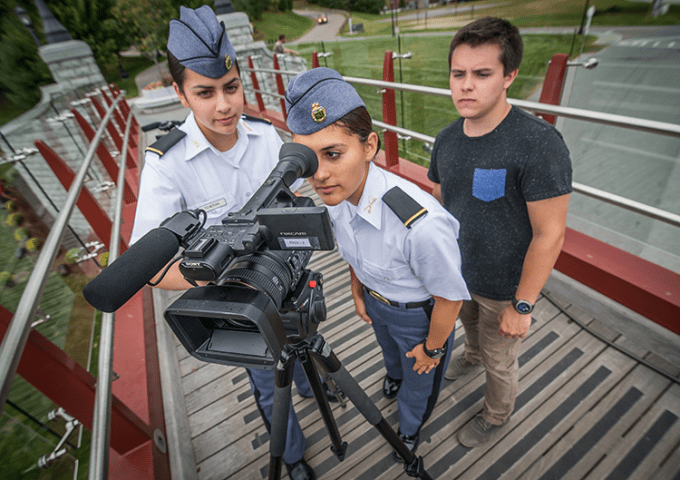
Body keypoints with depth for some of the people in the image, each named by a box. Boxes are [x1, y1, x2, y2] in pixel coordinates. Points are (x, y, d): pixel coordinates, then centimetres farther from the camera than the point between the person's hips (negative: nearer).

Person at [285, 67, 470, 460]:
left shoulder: (420, 224, -45)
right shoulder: (337, 192, -22)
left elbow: (451, 296, -26)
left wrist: (432, 348, -9)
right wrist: (358, 290, 11)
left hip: (418, 313, -5)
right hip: (376, 300, 5)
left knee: (419, 378, 27)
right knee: (390, 349, 38)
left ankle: (410, 429, 64)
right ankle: (394, 374, 76)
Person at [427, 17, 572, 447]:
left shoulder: (539, 144, -27)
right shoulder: (447, 139, -6)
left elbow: (550, 235, -23)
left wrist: (522, 306, -19)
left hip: (505, 288, -5)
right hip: (457, 273, 6)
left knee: (499, 362, 19)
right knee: (470, 326, 33)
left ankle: (497, 416, 51)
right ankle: (473, 355, 68)